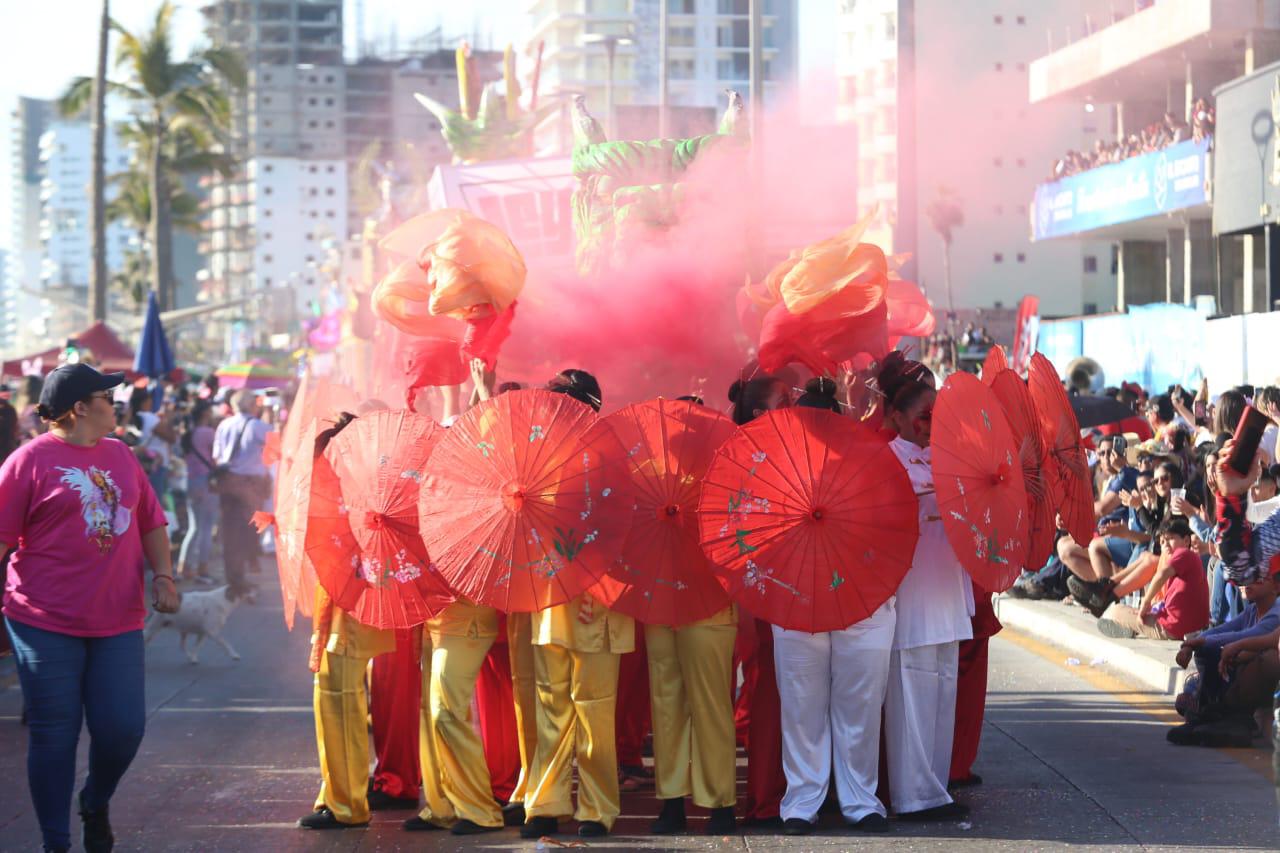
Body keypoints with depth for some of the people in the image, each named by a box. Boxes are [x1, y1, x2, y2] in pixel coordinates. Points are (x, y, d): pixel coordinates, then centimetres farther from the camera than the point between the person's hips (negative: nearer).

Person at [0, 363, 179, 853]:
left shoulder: (120, 455, 12)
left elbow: (150, 522, 19)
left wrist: (163, 576, 5)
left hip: (117, 621, 5)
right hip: (47, 624, -5)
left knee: (123, 727, 1)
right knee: (54, 735, 1)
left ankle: (96, 804, 31)